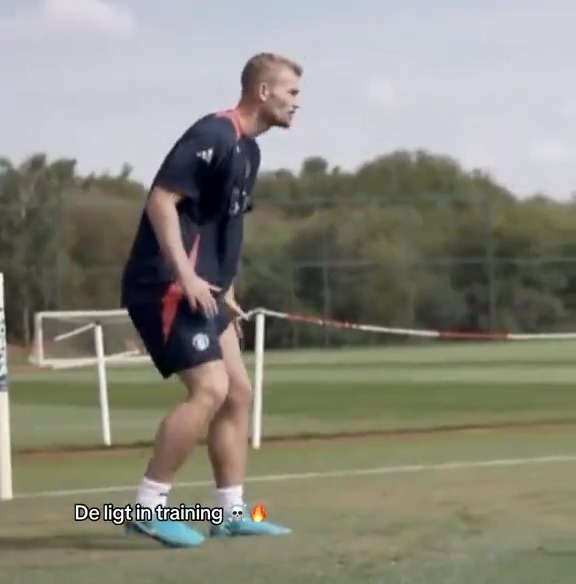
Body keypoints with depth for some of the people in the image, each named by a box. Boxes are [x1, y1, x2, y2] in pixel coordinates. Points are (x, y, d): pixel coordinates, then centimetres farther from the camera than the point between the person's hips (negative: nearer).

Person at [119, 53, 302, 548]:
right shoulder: (214, 135, -15)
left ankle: (231, 511, 16)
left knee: (238, 392, 10)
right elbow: (162, 199, -21)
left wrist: (226, 292, 21)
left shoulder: (248, 149, 15)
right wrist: (185, 275, -27)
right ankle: (149, 506, -10)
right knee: (210, 390, -16)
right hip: (169, 285, -10)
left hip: (202, 290, 10)